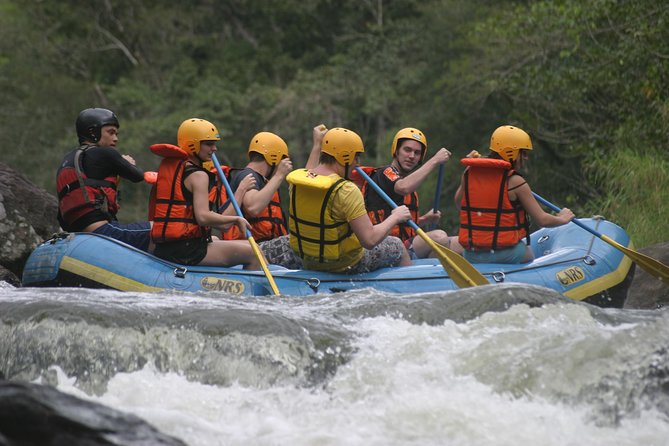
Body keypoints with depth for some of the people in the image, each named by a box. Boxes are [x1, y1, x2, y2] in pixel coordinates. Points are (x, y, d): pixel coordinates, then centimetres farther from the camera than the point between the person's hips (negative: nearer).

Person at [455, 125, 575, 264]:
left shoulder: (469, 173, 3)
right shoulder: (515, 182, -11)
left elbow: (458, 201, 22)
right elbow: (542, 220, -8)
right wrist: (562, 219, 14)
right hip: (505, 255, -5)